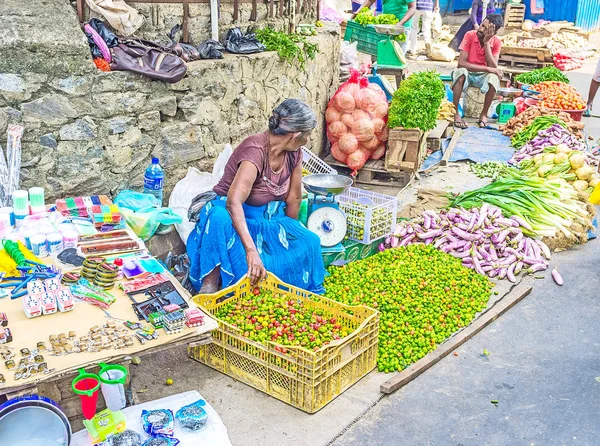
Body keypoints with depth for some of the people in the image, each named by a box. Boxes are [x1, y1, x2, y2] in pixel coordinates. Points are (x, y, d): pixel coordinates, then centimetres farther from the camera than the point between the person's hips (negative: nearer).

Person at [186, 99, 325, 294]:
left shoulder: (293, 152, -7)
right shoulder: (255, 150, -30)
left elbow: (294, 198, 3)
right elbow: (234, 202, -42)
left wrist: (291, 233, 9)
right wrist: (251, 250, -50)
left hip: (266, 217, 6)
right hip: (231, 213, -6)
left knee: (309, 242, -18)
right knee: (220, 219, -41)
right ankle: (211, 282, -28)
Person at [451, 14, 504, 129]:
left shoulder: (496, 42, -10)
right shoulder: (470, 35, -15)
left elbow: (493, 67, -21)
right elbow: (461, 63, -25)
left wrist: (486, 43, -26)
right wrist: (488, 68, -29)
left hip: (483, 76, 1)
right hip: (468, 73, -1)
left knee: (494, 77, -32)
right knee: (461, 72, -37)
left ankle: (484, 114, -13)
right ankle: (455, 114, -27)